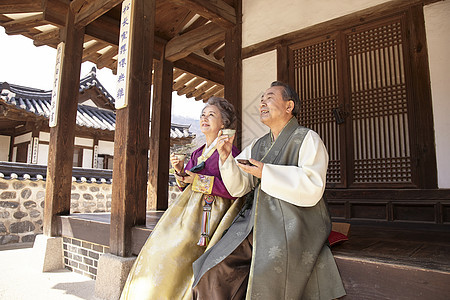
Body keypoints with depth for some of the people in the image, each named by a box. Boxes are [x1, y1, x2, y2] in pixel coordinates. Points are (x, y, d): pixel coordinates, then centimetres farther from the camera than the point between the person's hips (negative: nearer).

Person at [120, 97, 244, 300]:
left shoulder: (230, 153, -8)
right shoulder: (197, 154, 15)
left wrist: (201, 180, -13)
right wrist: (180, 171, -1)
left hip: (208, 216, -7)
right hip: (188, 211, 7)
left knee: (178, 258, -13)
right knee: (159, 250, 4)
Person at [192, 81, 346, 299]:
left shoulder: (307, 139, 0)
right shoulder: (257, 146, 18)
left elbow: (311, 190, -14)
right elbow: (238, 188, 11)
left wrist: (265, 172, -15)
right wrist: (225, 157, -5)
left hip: (292, 230, -5)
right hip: (255, 225, 6)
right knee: (214, 274, -11)